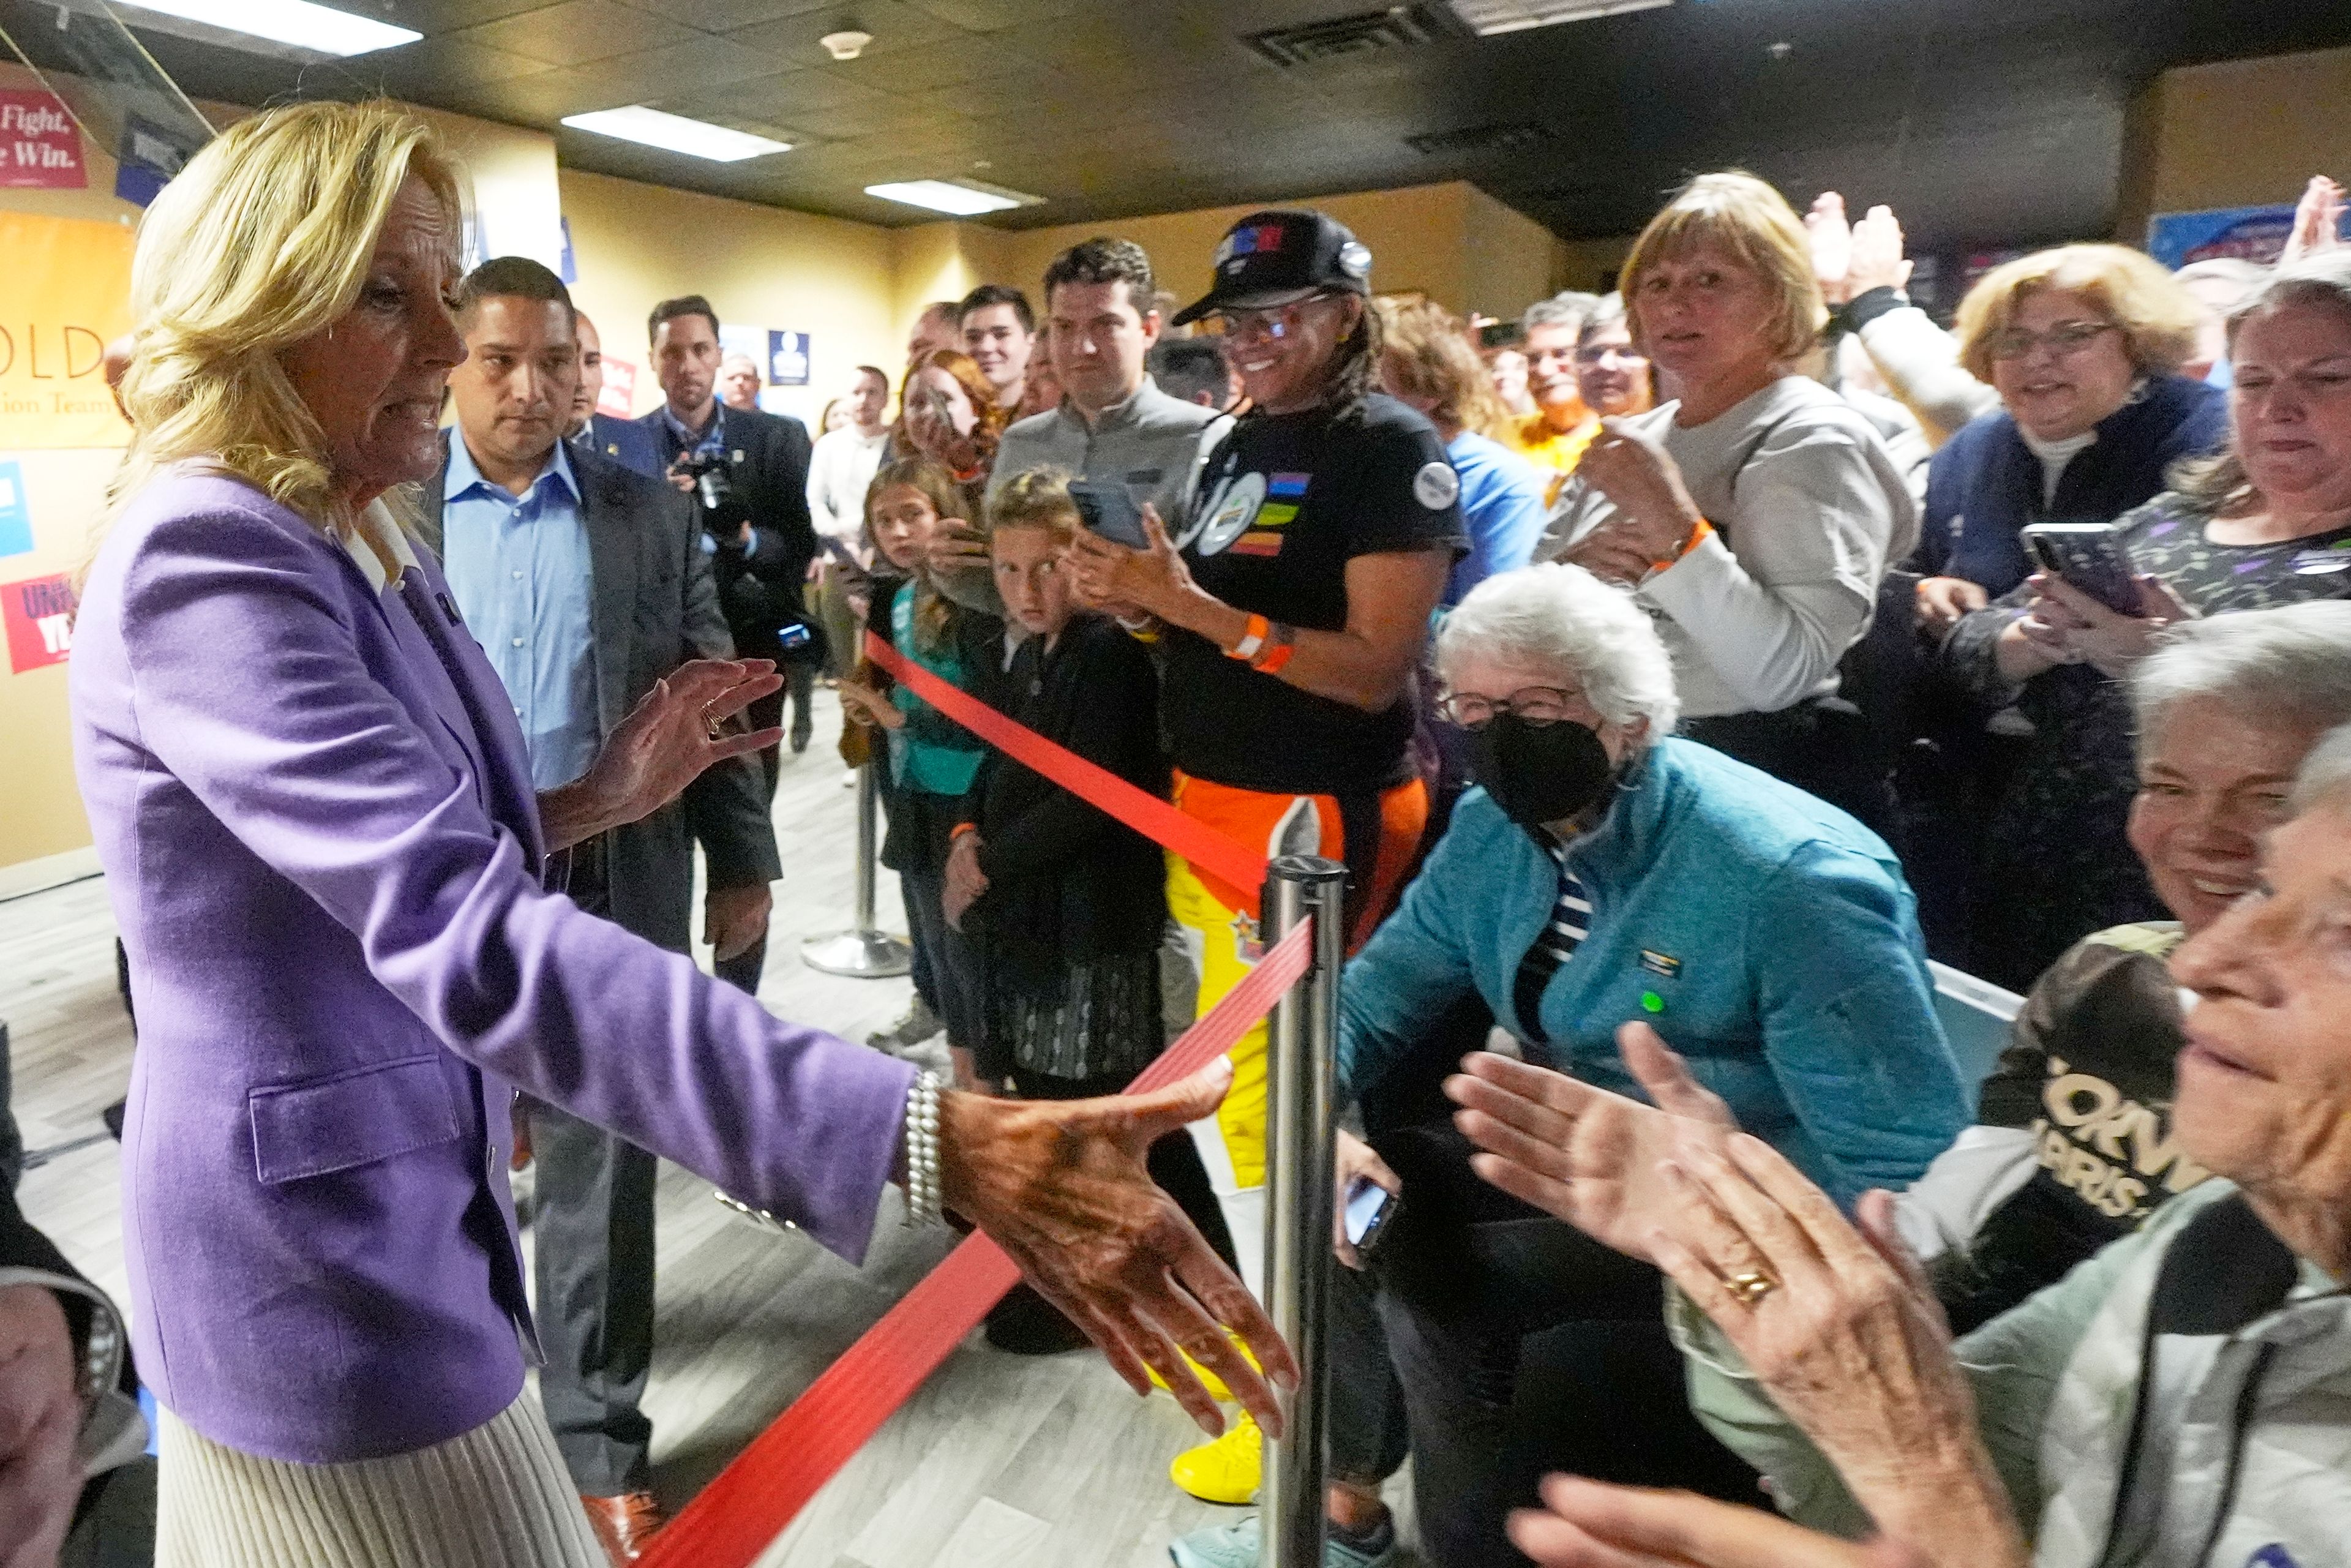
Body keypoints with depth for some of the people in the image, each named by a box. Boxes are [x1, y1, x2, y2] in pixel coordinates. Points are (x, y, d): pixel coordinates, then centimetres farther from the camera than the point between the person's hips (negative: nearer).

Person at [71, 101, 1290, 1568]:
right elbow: (468, 935, -38)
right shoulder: (204, 553, -24)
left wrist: (586, 805, -1)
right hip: (319, 1242, -8)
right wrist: (939, 1141, -46)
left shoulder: (363, 539, 5)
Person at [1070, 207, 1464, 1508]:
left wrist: (1191, 605, -22)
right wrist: (1138, 603, -2)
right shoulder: (1240, 442, 14)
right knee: (1222, 1085, 17)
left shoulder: (1393, 449, -10)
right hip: (1207, 801, 8)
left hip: (1315, 817, -8)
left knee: (1265, 1101, 0)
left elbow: (1376, 669, -19)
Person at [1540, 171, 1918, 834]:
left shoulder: (1814, 440, -7)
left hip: (1765, 790, -5)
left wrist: (1677, 530, -24)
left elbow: (1784, 673, -19)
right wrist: (1569, 572, -10)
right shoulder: (1627, 443, 11)